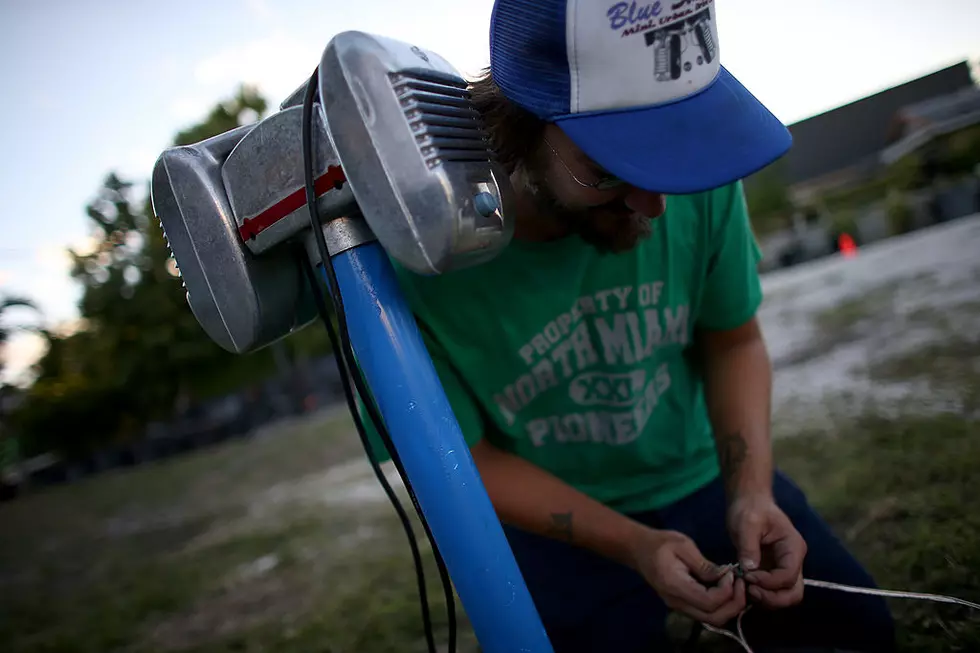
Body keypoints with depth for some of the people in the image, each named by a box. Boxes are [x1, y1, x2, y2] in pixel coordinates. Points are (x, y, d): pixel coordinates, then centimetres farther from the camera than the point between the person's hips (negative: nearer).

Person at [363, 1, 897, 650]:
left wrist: (751, 492, -17)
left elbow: (733, 340, -4)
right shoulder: (413, 258, -30)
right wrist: (633, 545, -24)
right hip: (556, 522, -2)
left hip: (701, 472, 3)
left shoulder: (697, 176, -21)